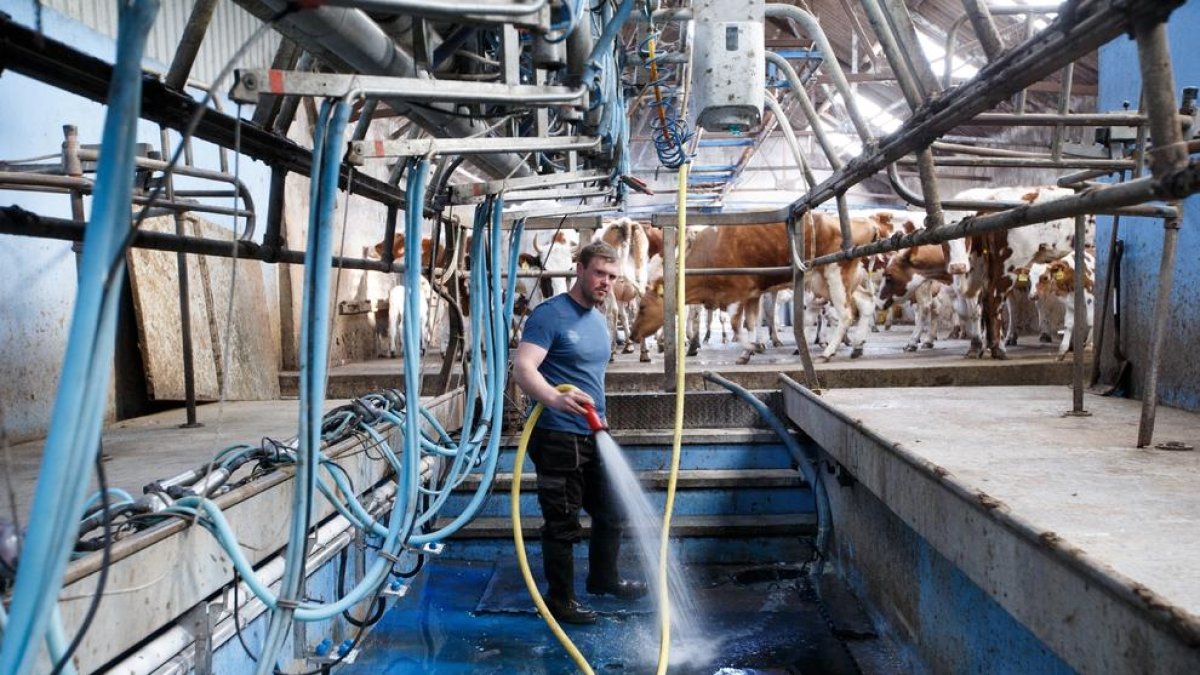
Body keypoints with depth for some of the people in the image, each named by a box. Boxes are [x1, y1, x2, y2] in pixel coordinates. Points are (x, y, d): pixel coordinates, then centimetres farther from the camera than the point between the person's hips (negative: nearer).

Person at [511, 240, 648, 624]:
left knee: (612, 513, 18)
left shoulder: (599, 319, 13)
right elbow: (522, 368, -25)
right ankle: (560, 600, 16)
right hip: (558, 439, -9)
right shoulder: (550, 315, -14)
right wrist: (555, 398, -43)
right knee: (563, 524, 0)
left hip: (593, 436, 9)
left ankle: (603, 579, 37)